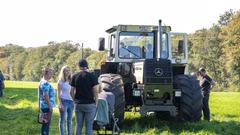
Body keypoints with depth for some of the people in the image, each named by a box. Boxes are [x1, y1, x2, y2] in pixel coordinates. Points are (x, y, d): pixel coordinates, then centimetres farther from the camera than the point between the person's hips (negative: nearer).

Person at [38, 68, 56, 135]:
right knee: (46, 123, -7)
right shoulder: (45, 83, -17)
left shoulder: (44, 82, 17)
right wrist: (50, 106, -21)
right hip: (46, 106, -10)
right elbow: (45, 95, -23)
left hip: (46, 106, 10)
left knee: (46, 123, 13)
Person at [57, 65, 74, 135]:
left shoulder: (70, 81, 12)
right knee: (62, 120, -2)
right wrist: (60, 104, -12)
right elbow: (58, 94, -4)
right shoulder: (60, 81, -1)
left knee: (69, 120, 8)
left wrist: (74, 102, 9)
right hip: (64, 101, -5)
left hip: (71, 101, 5)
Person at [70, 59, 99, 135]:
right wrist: (96, 102, 2)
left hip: (78, 104, 3)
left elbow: (72, 92, 4)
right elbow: (95, 91, -8)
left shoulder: (75, 77, 4)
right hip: (89, 104, -3)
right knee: (89, 125, 0)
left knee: (78, 125, 9)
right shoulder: (91, 76, -5)